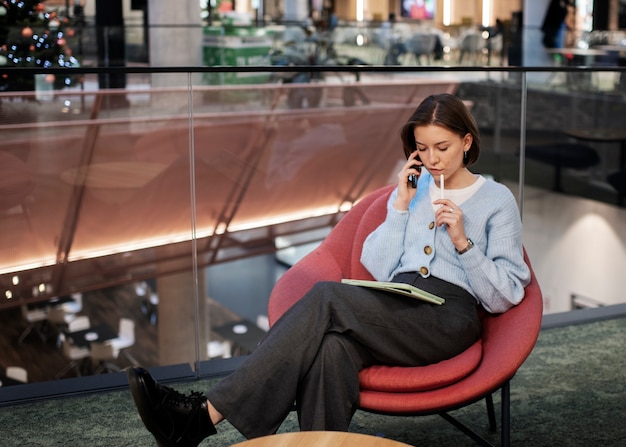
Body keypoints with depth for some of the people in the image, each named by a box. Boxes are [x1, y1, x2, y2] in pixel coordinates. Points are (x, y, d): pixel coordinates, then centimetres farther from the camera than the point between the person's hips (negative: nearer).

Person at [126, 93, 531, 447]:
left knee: (326, 297, -30)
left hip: (449, 318, -4)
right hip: (398, 312, 4)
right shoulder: (413, 189, 22)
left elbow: (505, 296, 3)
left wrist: (463, 241, -9)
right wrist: (400, 207, 4)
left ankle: (206, 414, -33)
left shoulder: (497, 199, 10)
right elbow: (379, 271, 11)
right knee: (334, 349, -36)